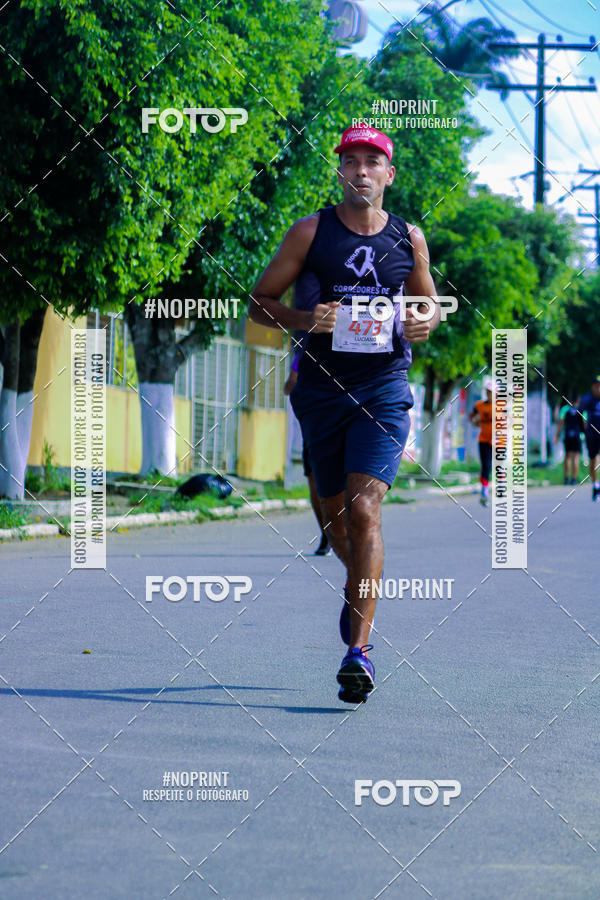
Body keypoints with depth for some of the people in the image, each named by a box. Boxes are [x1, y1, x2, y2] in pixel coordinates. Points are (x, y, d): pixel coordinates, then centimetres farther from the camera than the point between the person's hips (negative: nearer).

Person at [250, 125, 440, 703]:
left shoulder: (409, 239, 6)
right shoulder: (311, 232, 1)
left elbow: (430, 303, 20)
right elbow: (260, 300, 4)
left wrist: (426, 322, -4)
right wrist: (304, 320, -16)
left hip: (383, 391, -1)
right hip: (321, 389, 1)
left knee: (364, 510, -16)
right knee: (335, 515, 14)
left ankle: (359, 649, -18)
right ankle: (361, 587, 48)